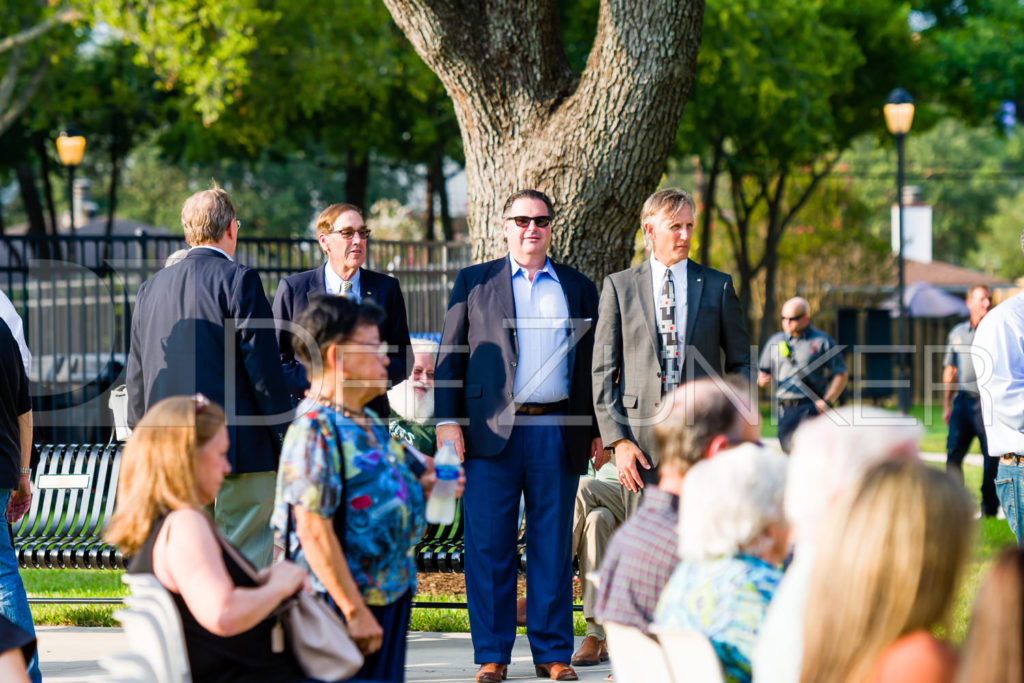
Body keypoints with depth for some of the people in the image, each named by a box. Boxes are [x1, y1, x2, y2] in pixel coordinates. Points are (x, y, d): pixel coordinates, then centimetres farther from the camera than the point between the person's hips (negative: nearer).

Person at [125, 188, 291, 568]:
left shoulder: (152, 287, 11)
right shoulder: (239, 280, -8)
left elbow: (136, 375, 15)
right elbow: (263, 364, -11)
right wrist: (285, 434, -5)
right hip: (238, 449, -6)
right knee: (246, 558, -3)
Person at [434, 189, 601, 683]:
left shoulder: (577, 288, 14)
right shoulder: (473, 283, 11)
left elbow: (591, 364, 16)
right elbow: (450, 355, 8)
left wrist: (598, 429, 10)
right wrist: (447, 420, -2)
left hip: (557, 433, 1)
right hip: (490, 433, -1)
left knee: (553, 546, 4)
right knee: (488, 545, -1)